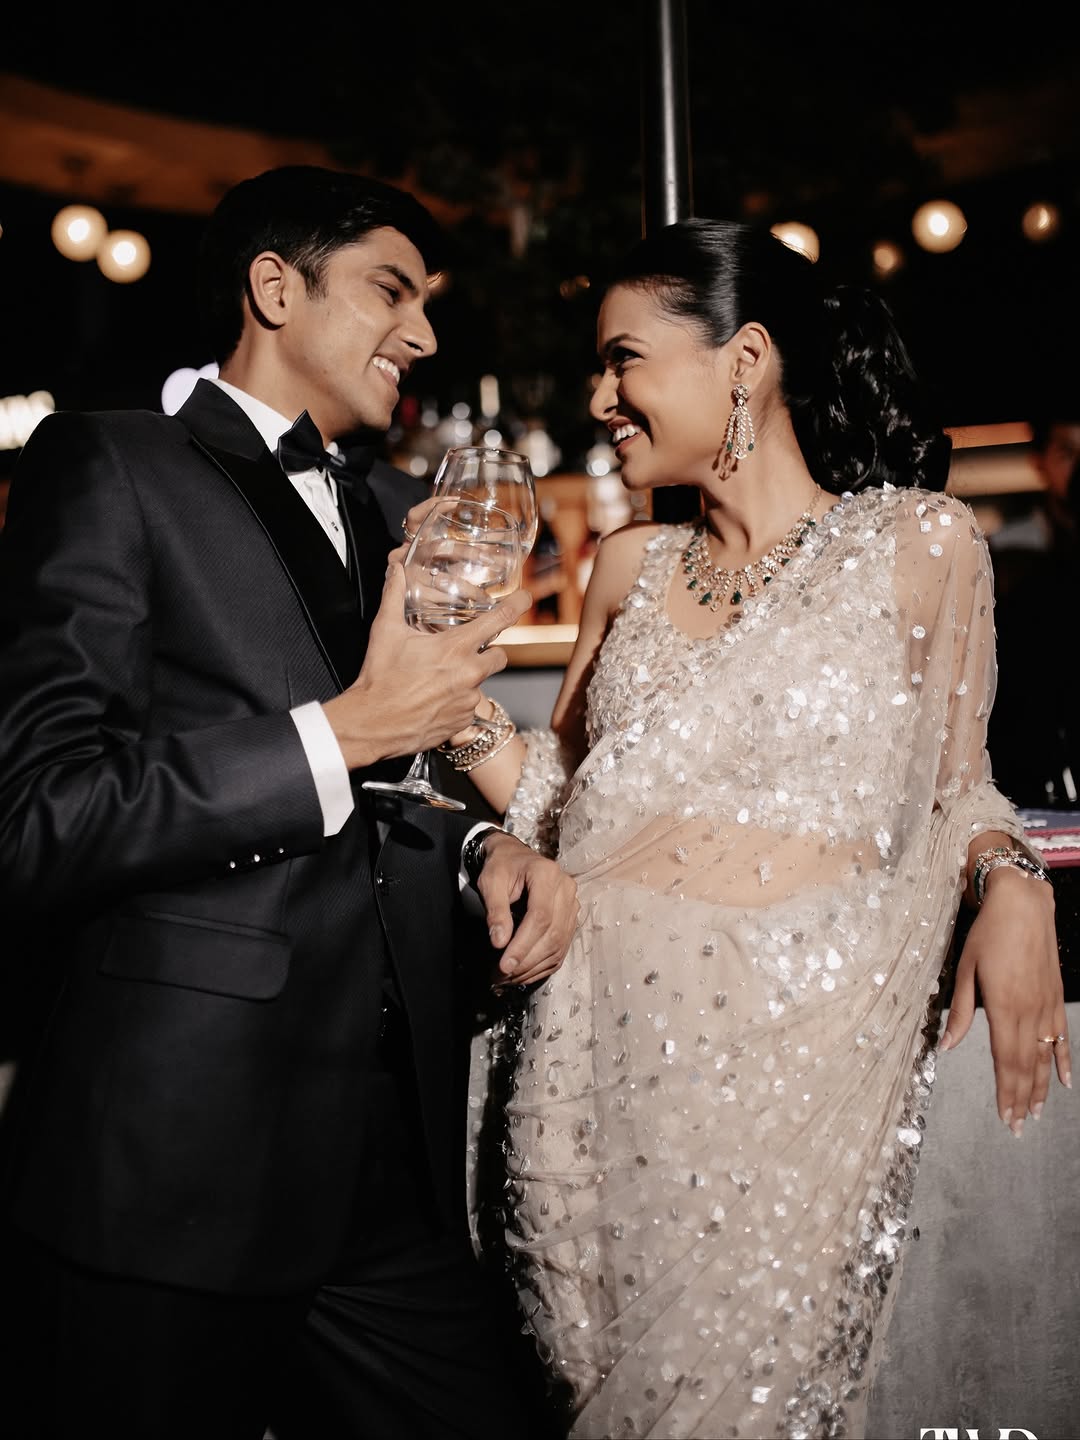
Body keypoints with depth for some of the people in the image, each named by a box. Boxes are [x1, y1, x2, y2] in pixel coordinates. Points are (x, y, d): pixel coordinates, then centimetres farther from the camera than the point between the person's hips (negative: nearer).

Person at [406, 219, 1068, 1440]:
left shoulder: (917, 542, 0)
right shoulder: (632, 567, 11)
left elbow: (952, 786, 7)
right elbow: (558, 796, 14)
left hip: (795, 1035, -3)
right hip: (602, 1031, 4)